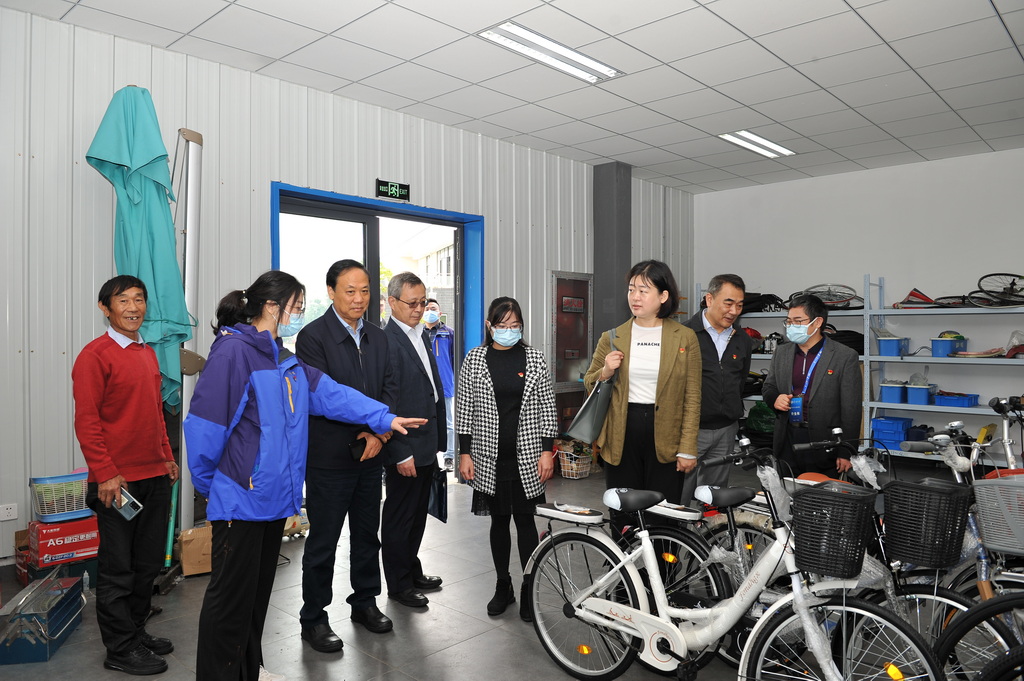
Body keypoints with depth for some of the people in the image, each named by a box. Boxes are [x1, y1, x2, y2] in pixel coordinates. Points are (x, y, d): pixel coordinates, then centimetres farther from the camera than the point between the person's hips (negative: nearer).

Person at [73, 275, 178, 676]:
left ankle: (136, 631, 32)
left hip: (155, 477, 7)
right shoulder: (95, 355, -9)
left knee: (148, 565, 16)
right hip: (118, 481, -7)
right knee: (117, 569, 5)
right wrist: (104, 474, -17)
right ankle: (120, 649, 18)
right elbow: (86, 420, -14)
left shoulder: (148, 353, 13)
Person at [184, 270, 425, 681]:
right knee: (231, 597, 1)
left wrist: (383, 418, 1)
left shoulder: (284, 361, 13)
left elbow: (330, 393, 8)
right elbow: (205, 423, -16)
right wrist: (209, 484, -6)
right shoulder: (233, 351, -16)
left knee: (258, 590, 20)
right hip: (241, 497, -9)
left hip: (274, 497, 9)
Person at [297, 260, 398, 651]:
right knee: (323, 542, 6)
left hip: (370, 453, 6)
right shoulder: (312, 336, -11)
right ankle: (313, 618, 23)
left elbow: (390, 388, 5)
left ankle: (365, 603, 35)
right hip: (329, 457, -6)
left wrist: (378, 433, -10)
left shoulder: (377, 338, 9)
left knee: (367, 534, 18)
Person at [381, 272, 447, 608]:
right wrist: (401, 454, -20)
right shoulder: (387, 341, -17)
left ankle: (412, 571, 37)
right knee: (399, 516, 8)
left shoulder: (420, 337, 12)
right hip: (405, 450, -9)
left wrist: (436, 441, 15)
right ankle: (399, 584, 23)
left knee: (417, 514, 21)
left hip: (426, 447, 9)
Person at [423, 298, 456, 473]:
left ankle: (449, 458, 12)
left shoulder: (449, 333, 2)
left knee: (448, 424, 4)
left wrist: (457, 382, -3)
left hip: (445, 385, -2)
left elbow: (455, 358, 2)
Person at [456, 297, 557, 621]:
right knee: (499, 521, 12)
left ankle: (529, 590, 18)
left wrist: (547, 451, -3)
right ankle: (503, 586, 27)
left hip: (527, 458, 0)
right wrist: (464, 453, -1)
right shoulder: (474, 359, 0)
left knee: (525, 521, 4)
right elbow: (465, 409, 2)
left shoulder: (534, 358, 0)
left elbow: (547, 408, 2)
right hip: (489, 458, 1)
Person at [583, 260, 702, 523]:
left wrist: (688, 449, -4)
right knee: (622, 518, 7)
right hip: (621, 437, 1)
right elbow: (589, 385, 13)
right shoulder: (612, 338, 6)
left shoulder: (685, 338, 2)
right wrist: (605, 372, -9)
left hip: (665, 437, -1)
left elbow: (692, 398, 0)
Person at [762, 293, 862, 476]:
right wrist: (774, 398, -7)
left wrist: (846, 452, -9)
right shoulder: (781, 352, 9)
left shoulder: (845, 356, -6)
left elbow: (851, 410, -7)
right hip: (787, 443, 4)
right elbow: (768, 387, 18)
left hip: (825, 446, -4)